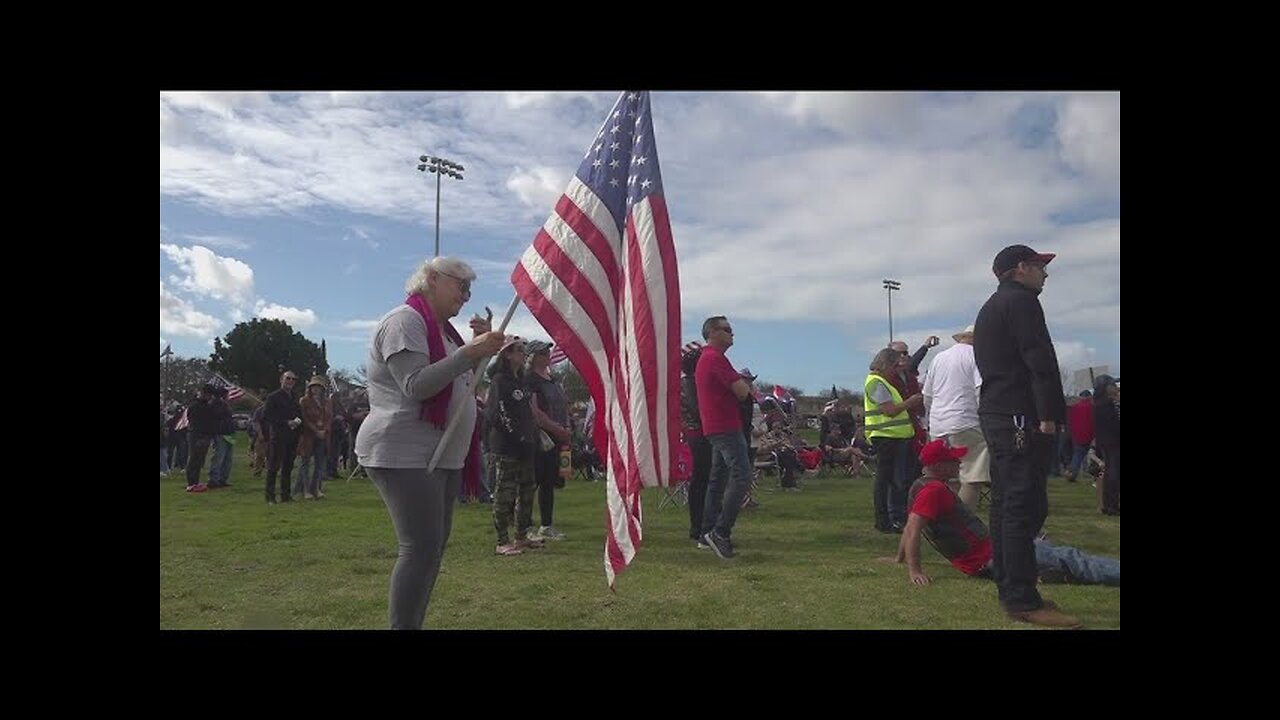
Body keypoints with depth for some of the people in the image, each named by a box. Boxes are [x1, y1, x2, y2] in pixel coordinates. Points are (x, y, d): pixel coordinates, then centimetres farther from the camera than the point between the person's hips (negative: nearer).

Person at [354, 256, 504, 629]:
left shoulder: (443, 329, 17)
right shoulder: (405, 320, -10)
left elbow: (457, 384, 19)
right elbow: (416, 386, -21)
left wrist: (480, 347, 5)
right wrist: (470, 353, -24)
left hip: (443, 455, 10)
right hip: (405, 454, -9)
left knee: (434, 547, 10)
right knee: (421, 548, -12)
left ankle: (413, 624, 19)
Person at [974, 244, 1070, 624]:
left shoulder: (989, 308, 24)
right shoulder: (1022, 301, -7)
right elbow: (1040, 361, -17)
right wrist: (1049, 414, -19)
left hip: (995, 414, 10)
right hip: (1020, 416, -10)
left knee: (1005, 503, 12)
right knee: (1025, 506, -10)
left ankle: (1009, 588, 18)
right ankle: (1021, 598, -8)